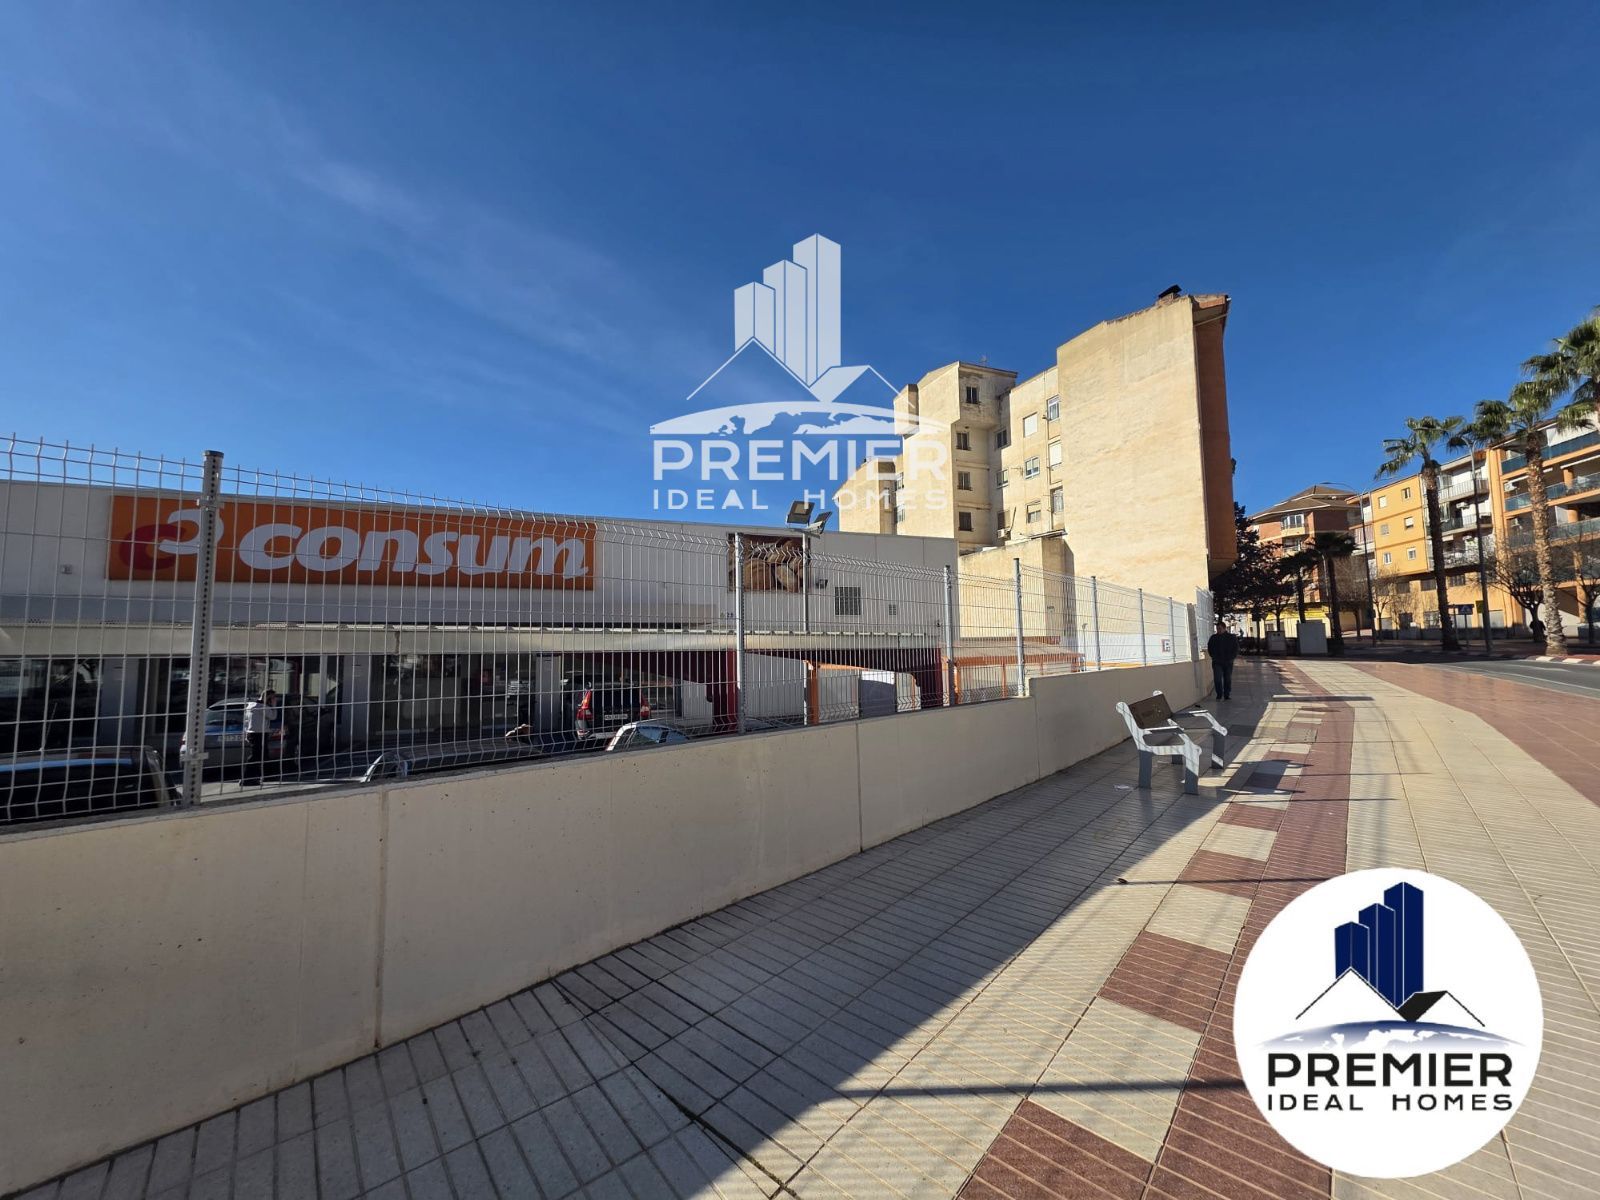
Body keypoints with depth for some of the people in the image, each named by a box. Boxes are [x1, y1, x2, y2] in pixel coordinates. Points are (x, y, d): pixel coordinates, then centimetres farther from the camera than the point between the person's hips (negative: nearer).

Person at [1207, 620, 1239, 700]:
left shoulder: (1232, 638, 3)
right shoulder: (1213, 638, 5)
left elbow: (1236, 649, 5)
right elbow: (1209, 649, 11)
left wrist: (1230, 658, -6)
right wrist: (1214, 657, -1)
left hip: (1228, 662, 0)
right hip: (1217, 662, 0)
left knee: (1228, 679, 7)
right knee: (1217, 679, -10)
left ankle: (1227, 695, 15)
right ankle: (1219, 695, -2)